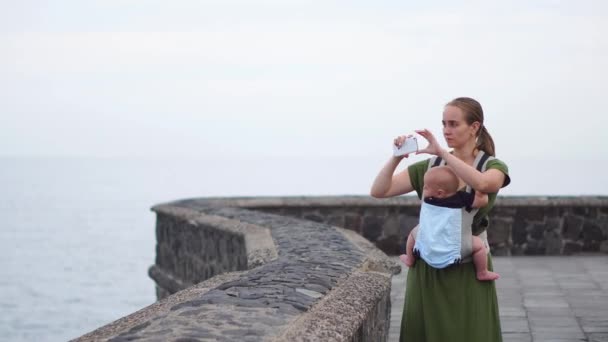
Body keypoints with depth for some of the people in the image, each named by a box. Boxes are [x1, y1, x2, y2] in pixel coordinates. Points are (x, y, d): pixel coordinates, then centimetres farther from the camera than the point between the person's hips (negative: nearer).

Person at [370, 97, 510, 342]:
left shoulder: (493, 167, -1)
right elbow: (378, 191, -2)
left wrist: (442, 152, -27)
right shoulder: (429, 167, 5)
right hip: (428, 269, 2)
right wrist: (397, 157, -17)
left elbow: (481, 183, -27)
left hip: (468, 271, -2)